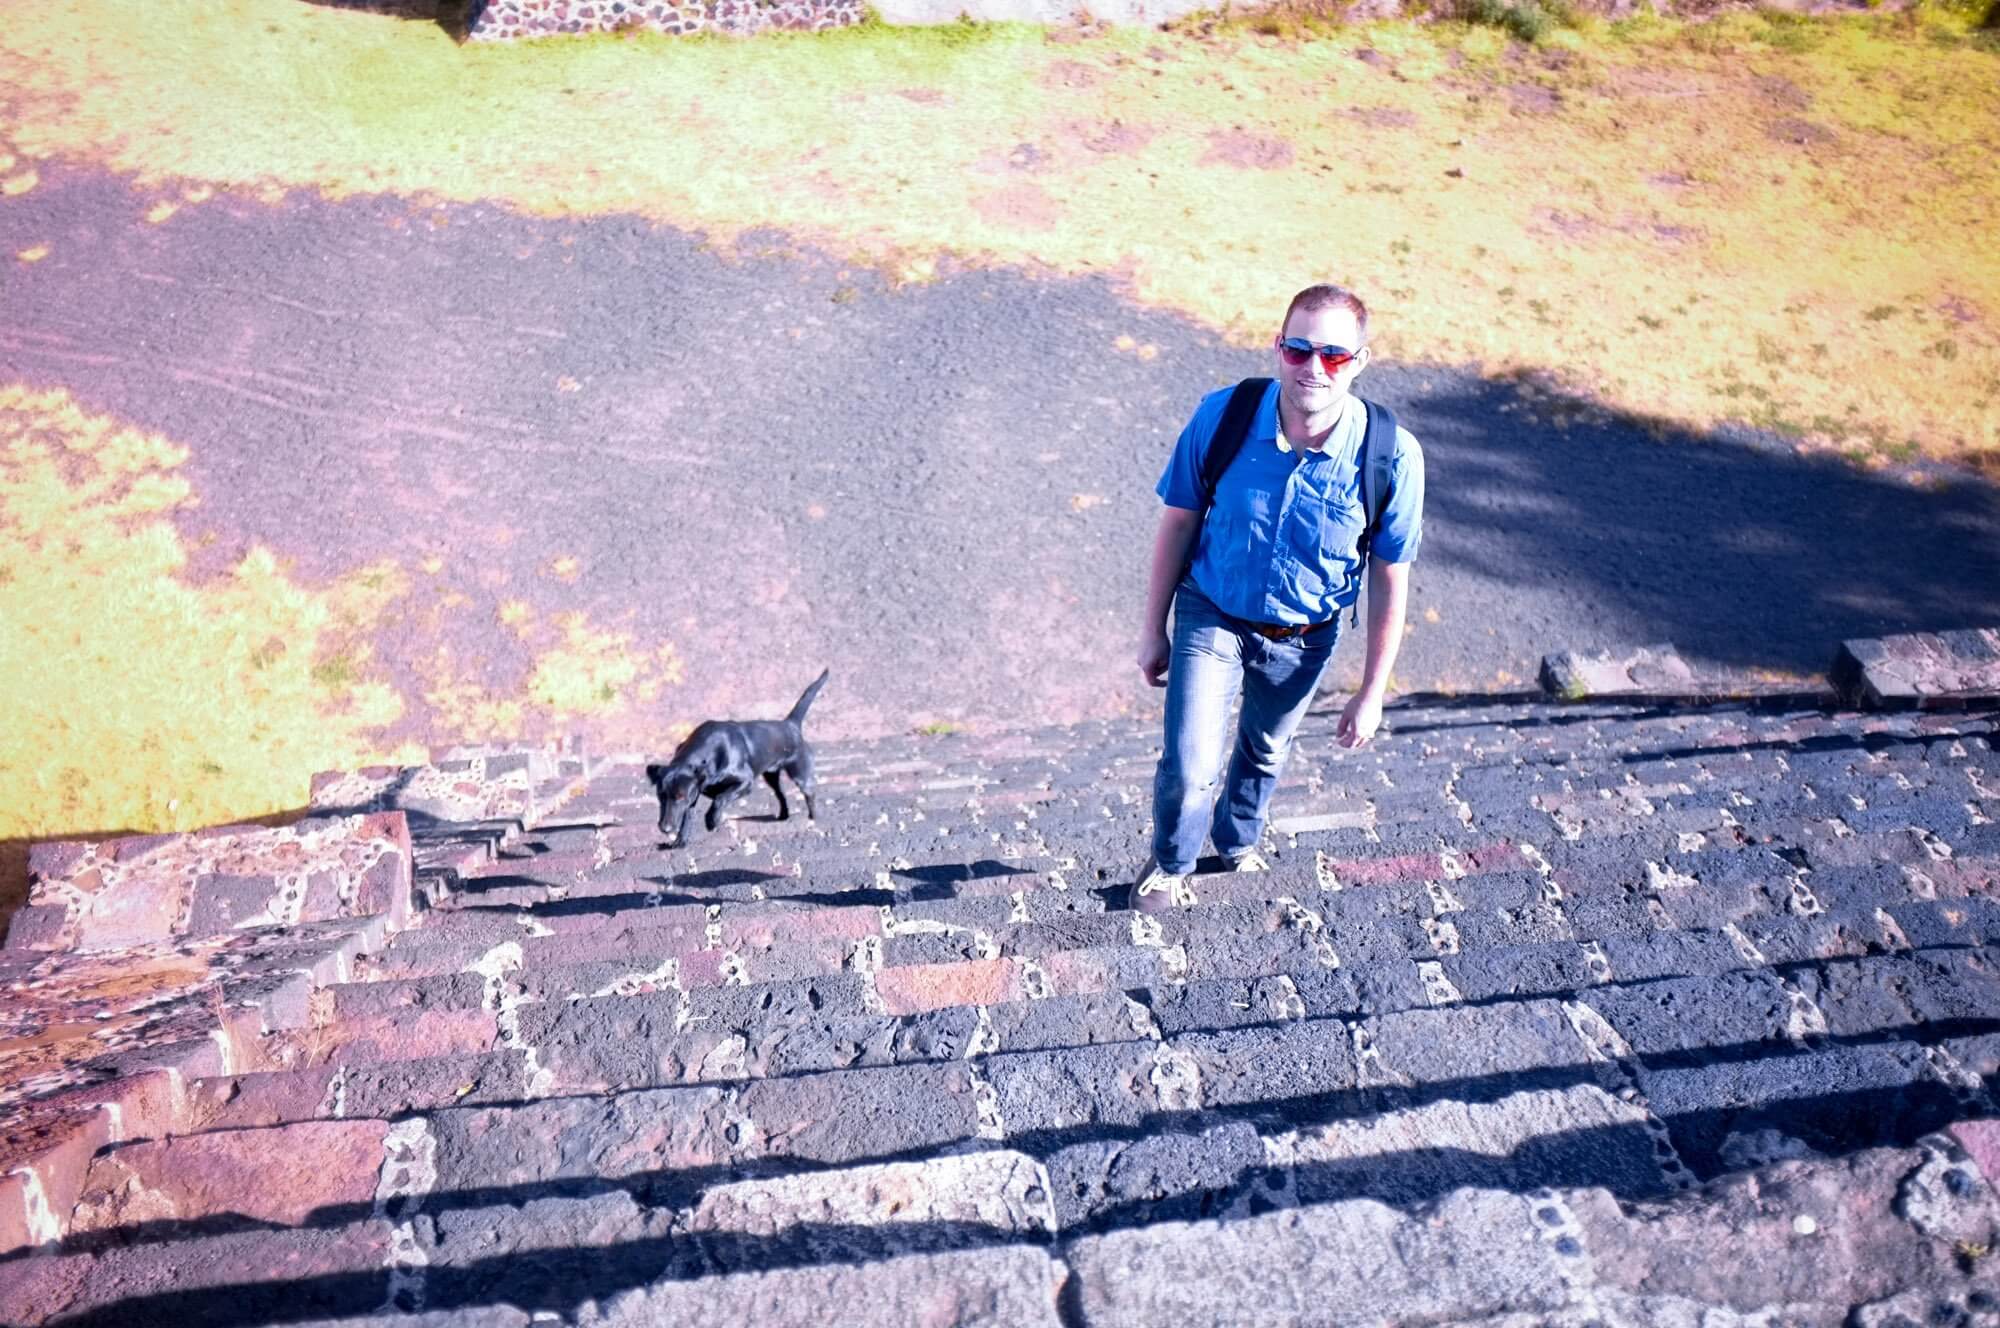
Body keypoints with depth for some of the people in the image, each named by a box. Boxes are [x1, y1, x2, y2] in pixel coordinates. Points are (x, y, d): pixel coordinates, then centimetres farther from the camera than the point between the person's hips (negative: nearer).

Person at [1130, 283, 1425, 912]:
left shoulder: (1392, 456, -25)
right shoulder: (1222, 416, -23)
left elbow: (1390, 582, -12)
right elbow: (1178, 524, -9)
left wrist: (1372, 693, -6)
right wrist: (1153, 627, -1)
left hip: (1303, 640, 1)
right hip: (1212, 618, -1)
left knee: (1265, 752, 25)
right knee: (1188, 769, -8)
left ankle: (1237, 841, 59)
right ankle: (1170, 864, 27)